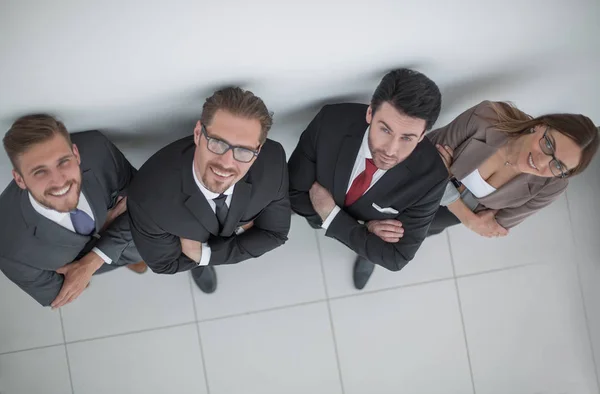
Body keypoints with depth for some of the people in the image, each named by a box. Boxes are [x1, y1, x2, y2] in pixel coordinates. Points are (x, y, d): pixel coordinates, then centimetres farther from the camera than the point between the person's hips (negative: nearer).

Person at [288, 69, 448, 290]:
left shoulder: (429, 176, -39)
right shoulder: (330, 122, -39)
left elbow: (396, 257, -27)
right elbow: (293, 193, -24)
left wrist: (330, 215, -32)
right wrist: (363, 227, -32)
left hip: (374, 229, 0)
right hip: (318, 204, 1)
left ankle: (367, 254, 24)